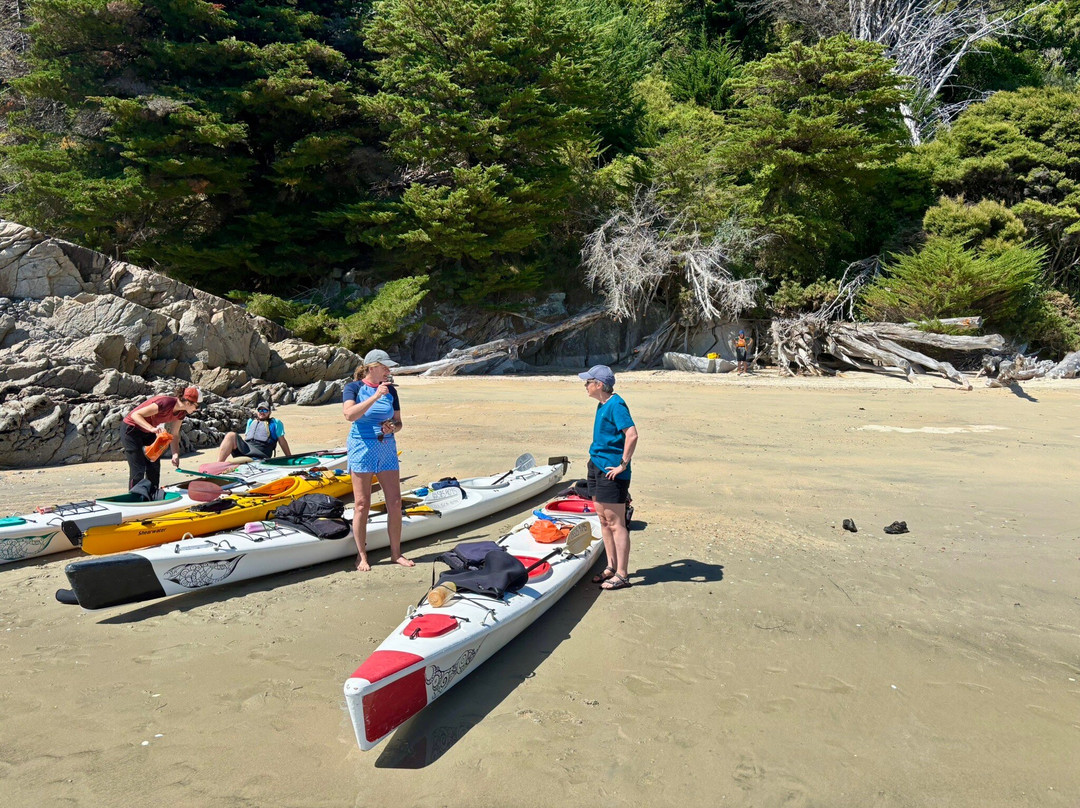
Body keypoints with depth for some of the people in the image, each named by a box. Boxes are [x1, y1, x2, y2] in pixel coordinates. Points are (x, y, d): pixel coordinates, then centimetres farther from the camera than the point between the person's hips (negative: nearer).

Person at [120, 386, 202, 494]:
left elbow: (174, 434, -1)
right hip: (131, 429, -8)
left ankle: (152, 497, 15)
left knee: (154, 466, 5)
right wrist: (152, 428, -47)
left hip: (147, 432, 8)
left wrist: (175, 455, -14)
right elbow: (135, 415, -33)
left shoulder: (181, 412, -8)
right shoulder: (166, 403, -33)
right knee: (138, 469, -9)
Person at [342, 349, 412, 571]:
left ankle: (396, 552, 16)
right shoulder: (354, 388, -4)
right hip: (362, 447, -4)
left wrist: (392, 427, -11)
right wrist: (376, 396, -26)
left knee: (395, 503, 4)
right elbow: (349, 414, -22)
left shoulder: (390, 390, 9)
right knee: (362, 505, 0)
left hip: (387, 449, 5)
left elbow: (399, 422, 12)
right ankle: (361, 556, 12)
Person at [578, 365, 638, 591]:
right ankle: (611, 567, 26)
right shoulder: (602, 404, 12)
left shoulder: (616, 405, -17)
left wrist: (623, 465, -22)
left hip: (611, 470, -10)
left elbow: (632, 435, -27)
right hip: (597, 465, 10)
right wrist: (594, 456, 16)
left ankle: (622, 575, 7)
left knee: (615, 522, -2)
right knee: (603, 519, 15)